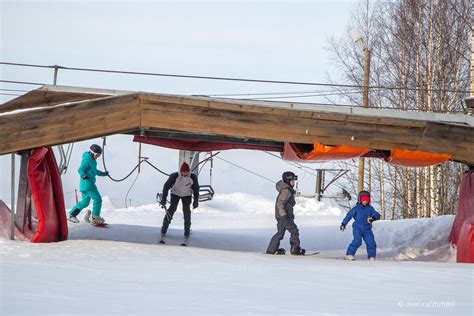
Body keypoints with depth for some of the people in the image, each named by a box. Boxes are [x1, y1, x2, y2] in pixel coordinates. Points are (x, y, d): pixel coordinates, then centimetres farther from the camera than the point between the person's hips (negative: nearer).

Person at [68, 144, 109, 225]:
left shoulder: (92, 161, 18)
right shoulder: (87, 160, -14)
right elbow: (80, 169, -25)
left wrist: (102, 173, 42)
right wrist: (84, 176, -44)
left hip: (89, 184, 10)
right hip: (87, 184, -10)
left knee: (85, 202, 13)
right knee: (97, 198, -8)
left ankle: (72, 215, 14)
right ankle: (95, 217, -5)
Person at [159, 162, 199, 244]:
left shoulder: (193, 177, -24)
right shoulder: (174, 176, -30)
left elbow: (196, 189, -9)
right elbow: (166, 186, -25)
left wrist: (196, 201, -5)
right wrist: (163, 199, -30)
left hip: (187, 195, 1)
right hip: (175, 193, -1)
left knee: (187, 211, -7)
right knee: (172, 209, -12)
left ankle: (187, 233, 5)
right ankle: (163, 231, -4)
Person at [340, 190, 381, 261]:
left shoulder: (370, 209, 6)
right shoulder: (356, 208, -1)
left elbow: (377, 215, -5)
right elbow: (349, 215, 5)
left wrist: (373, 218, -28)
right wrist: (343, 223, 6)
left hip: (367, 229, 4)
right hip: (358, 228, -3)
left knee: (371, 243, -4)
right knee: (357, 241, -21)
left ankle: (372, 257, 9)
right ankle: (349, 255, -16)